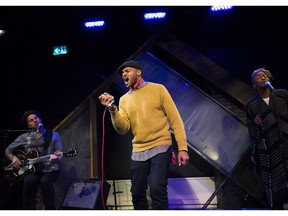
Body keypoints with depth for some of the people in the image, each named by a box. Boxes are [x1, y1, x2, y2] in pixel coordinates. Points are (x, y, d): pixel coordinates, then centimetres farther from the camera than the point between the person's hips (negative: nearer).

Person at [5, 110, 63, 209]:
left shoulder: (54, 135, 5)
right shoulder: (24, 137, 8)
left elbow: (59, 154, -1)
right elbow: (8, 150, 15)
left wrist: (55, 157, -26)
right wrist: (13, 158, -7)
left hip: (50, 169, -1)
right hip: (32, 170, 1)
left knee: (45, 181, -34)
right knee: (28, 182, -33)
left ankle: (50, 210, -18)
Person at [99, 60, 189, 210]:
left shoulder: (158, 89, 1)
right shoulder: (124, 99, 12)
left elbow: (175, 119, -2)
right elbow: (123, 129, -1)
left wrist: (182, 148, -10)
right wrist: (112, 109, -17)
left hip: (160, 147, -4)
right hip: (138, 151, 5)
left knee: (157, 189, -23)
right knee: (137, 193, 7)